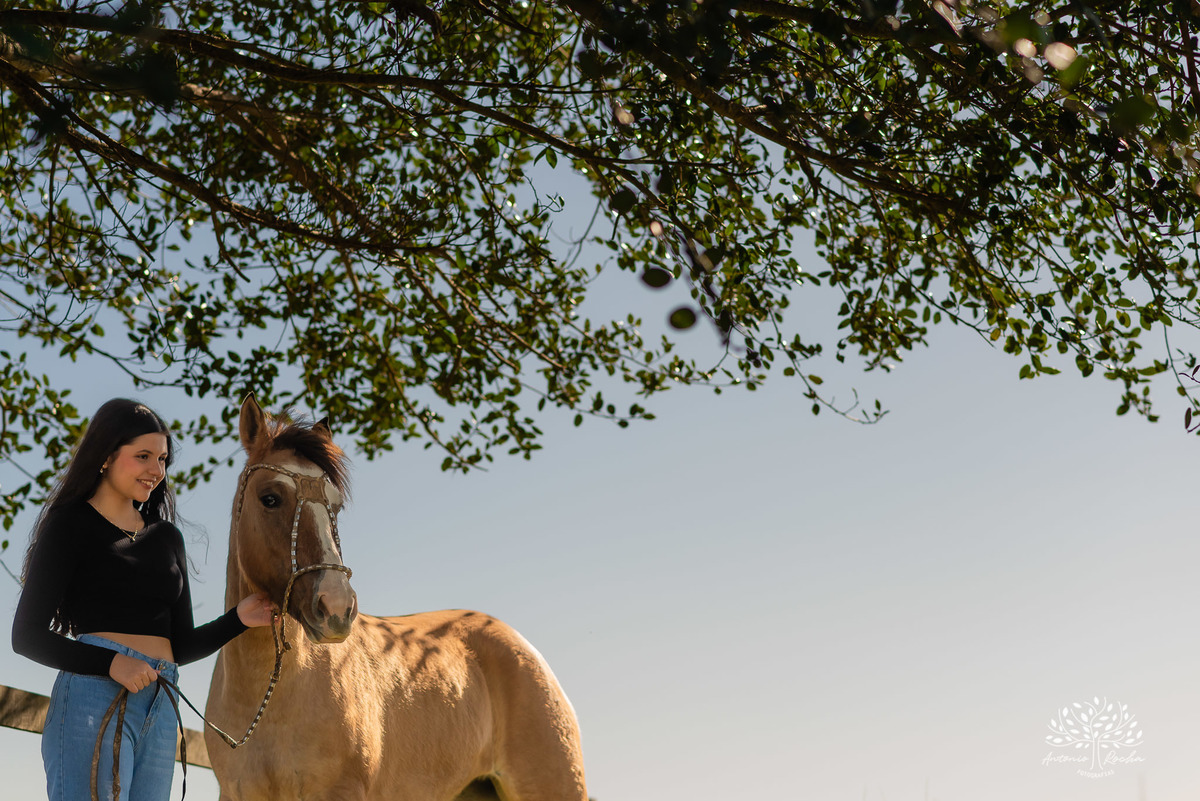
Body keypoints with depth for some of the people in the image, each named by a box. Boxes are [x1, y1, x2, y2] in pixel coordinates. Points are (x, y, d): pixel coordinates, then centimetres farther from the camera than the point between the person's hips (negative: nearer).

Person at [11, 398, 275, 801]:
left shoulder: (167, 538, 20)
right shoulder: (69, 526, 2)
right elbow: (28, 636, -4)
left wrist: (237, 619, 2)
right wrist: (110, 663, -18)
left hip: (161, 707, 6)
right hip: (93, 694, -6)